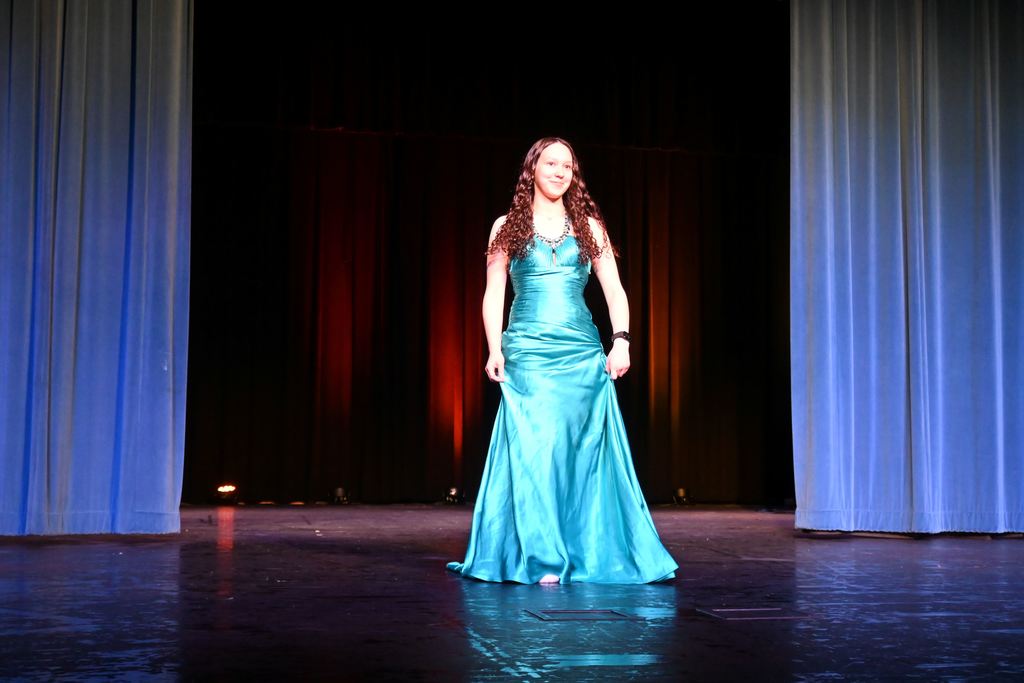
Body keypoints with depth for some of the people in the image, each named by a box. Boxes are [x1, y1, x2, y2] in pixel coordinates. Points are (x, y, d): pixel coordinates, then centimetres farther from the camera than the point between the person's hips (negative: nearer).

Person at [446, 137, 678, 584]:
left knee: (582, 451, 1)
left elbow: (614, 291, 9)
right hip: (528, 353, -2)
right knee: (534, 449, -9)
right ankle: (541, 559, -4)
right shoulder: (508, 227, 9)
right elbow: (493, 295, 6)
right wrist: (495, 350, -6)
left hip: (583, 353, 2)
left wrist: (621, 341, -5)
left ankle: (586, 556, 10)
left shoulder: (590, 227, 13)